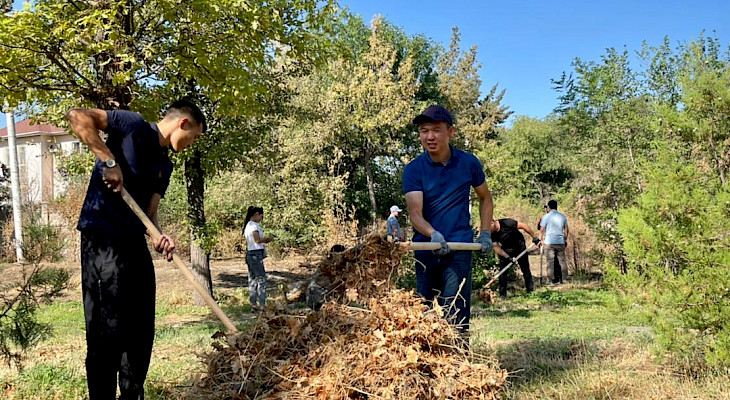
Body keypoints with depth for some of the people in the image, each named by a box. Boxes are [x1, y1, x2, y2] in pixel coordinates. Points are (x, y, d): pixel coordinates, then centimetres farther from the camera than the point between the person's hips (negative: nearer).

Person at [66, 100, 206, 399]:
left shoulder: (164, 166, 17)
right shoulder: (135, 127, -4)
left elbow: (149, 212, 9)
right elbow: (77, 116, -14)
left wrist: (159, 236, -11)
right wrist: (109, 161, -21)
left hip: (135, 243, 9)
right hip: (102, 240, -9)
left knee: (141, 331, 12)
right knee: (107, 331, -7)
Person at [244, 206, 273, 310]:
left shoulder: (247, 225, 17)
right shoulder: (254, 225, -13)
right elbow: (257, 240, -21)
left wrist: (264, 241, 14)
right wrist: (267, 239, -5)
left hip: (249, 254, 10)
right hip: (256, 254, -10)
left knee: (252, 279, 11)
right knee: (261, 278, -7)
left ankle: (253, 303, 14)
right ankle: (262, 304, -7)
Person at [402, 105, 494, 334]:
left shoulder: (468, 163, 2)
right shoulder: (413, 169, -4)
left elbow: (485, 198, 19)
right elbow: (415, 214, -15)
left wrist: (485, 234, 9)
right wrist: (433, 234, -35)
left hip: (459, 248, -1)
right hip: (425, 249, 1)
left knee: (455, 317, -10)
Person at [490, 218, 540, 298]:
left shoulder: (506, 223, -30)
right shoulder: (492, 234, -16)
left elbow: (524, 226, -22)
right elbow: (496, 248, -12)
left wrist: (535, 238, -14)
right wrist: (508, 258, -24)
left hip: (519, 247, -3)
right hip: (505, 250, 3)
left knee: (526, 269, 2)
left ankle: (530, 291, 12)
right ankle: (502, 294, 0)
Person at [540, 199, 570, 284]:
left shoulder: (546, 217, -3)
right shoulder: (563, 217, 8)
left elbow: (542, 230, -4)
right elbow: (566, 230, 15)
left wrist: (540, 240, 6)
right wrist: (565, 239, 26)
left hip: (549, 242, -3)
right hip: (560, 242, 3)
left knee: (550, 261, 1)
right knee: (562, 260, 8)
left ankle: (553, 280, -1)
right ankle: (563, 279, 8)